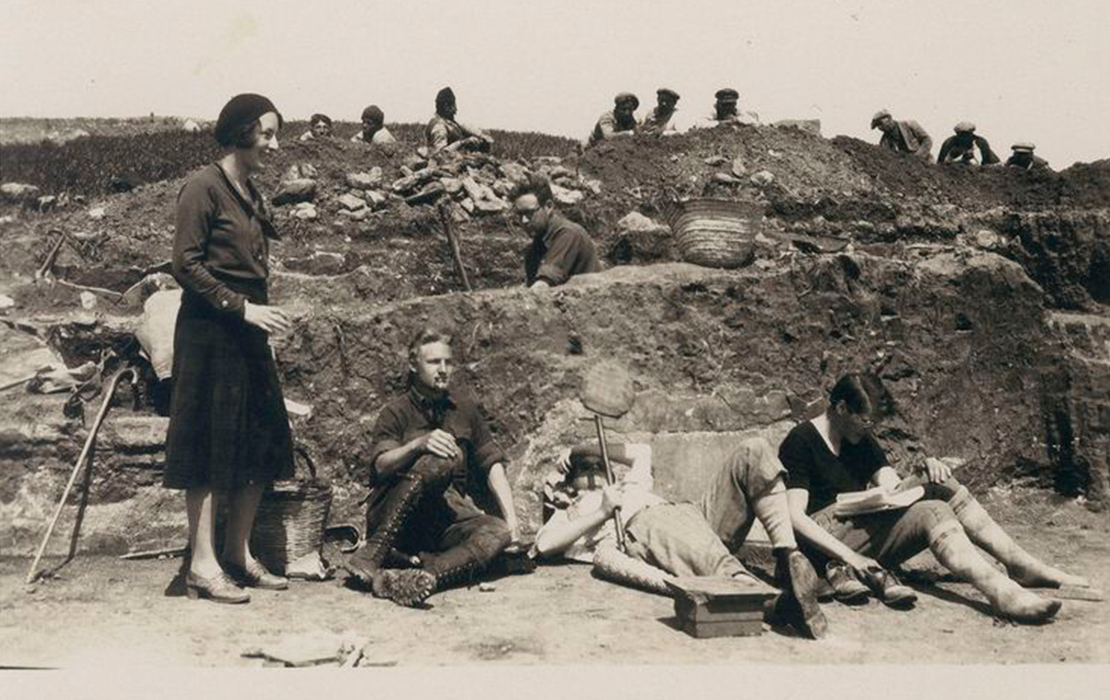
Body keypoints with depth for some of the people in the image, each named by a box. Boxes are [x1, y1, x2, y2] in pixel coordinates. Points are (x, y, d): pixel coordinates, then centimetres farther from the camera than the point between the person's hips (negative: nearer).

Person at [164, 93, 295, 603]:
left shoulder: (250, 193, 16)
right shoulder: (204, 186, -9)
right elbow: (185, 264, -14)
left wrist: (260, 314, 16)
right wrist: (242, 307, -18)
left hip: (247, 332, 9)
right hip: (209, 331, -9)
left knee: (262, 443, 9)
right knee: (210, 443, -4)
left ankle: (238, 554, 20)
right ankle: (202, 565, 4)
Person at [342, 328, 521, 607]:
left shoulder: (464, 408, 15)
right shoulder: (396, 412, 4)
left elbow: (492, 463, 9)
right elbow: (380, 466, -12)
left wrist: (511, 519, -3)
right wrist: (419, 444, -31)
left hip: (448, 516, 4)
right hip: (393, 518, -4)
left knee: (499, 532, -26)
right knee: (443, 458, -31)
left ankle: (427, 576, -49)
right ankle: (374, 553, -34)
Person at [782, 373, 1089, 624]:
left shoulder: (861, 441, 18)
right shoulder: (801, 442, -7)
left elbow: (892, 489, 4)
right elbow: (795, 516, -17)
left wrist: (927, 471, -15)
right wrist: (848, 556, -26)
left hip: (868, 540, 8)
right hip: (828, 542, -8)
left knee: (940, 484, -10)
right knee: (932, 512, -25)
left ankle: (1022, 564, -13)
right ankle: (1002, 593, -41)